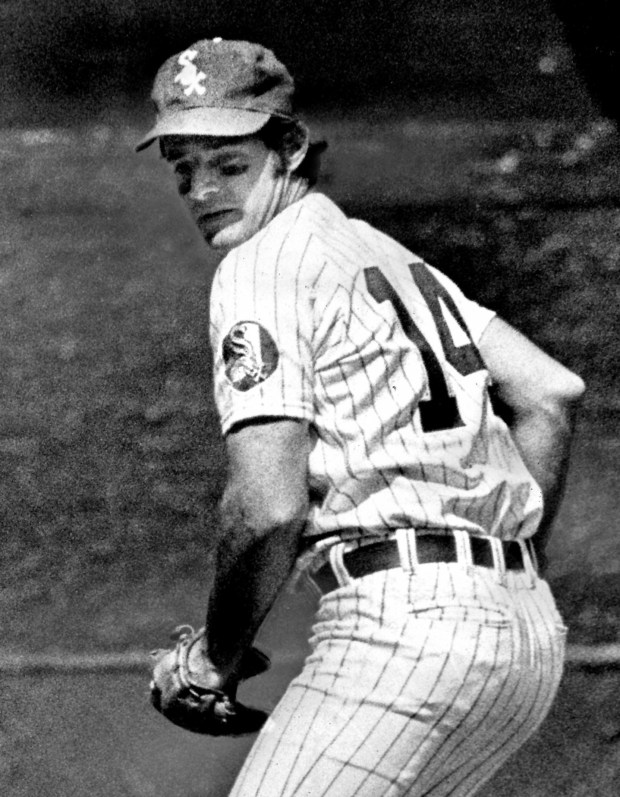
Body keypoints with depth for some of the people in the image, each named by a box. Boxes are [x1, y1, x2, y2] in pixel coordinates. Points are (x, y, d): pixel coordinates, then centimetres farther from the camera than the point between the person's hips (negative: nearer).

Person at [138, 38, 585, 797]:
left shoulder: (263, 265, -3)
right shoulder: (386, 255, 24)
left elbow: (268, 506, -13)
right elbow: (554, 393, 21)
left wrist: (219, 656, 0)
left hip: (407, 620, -9)